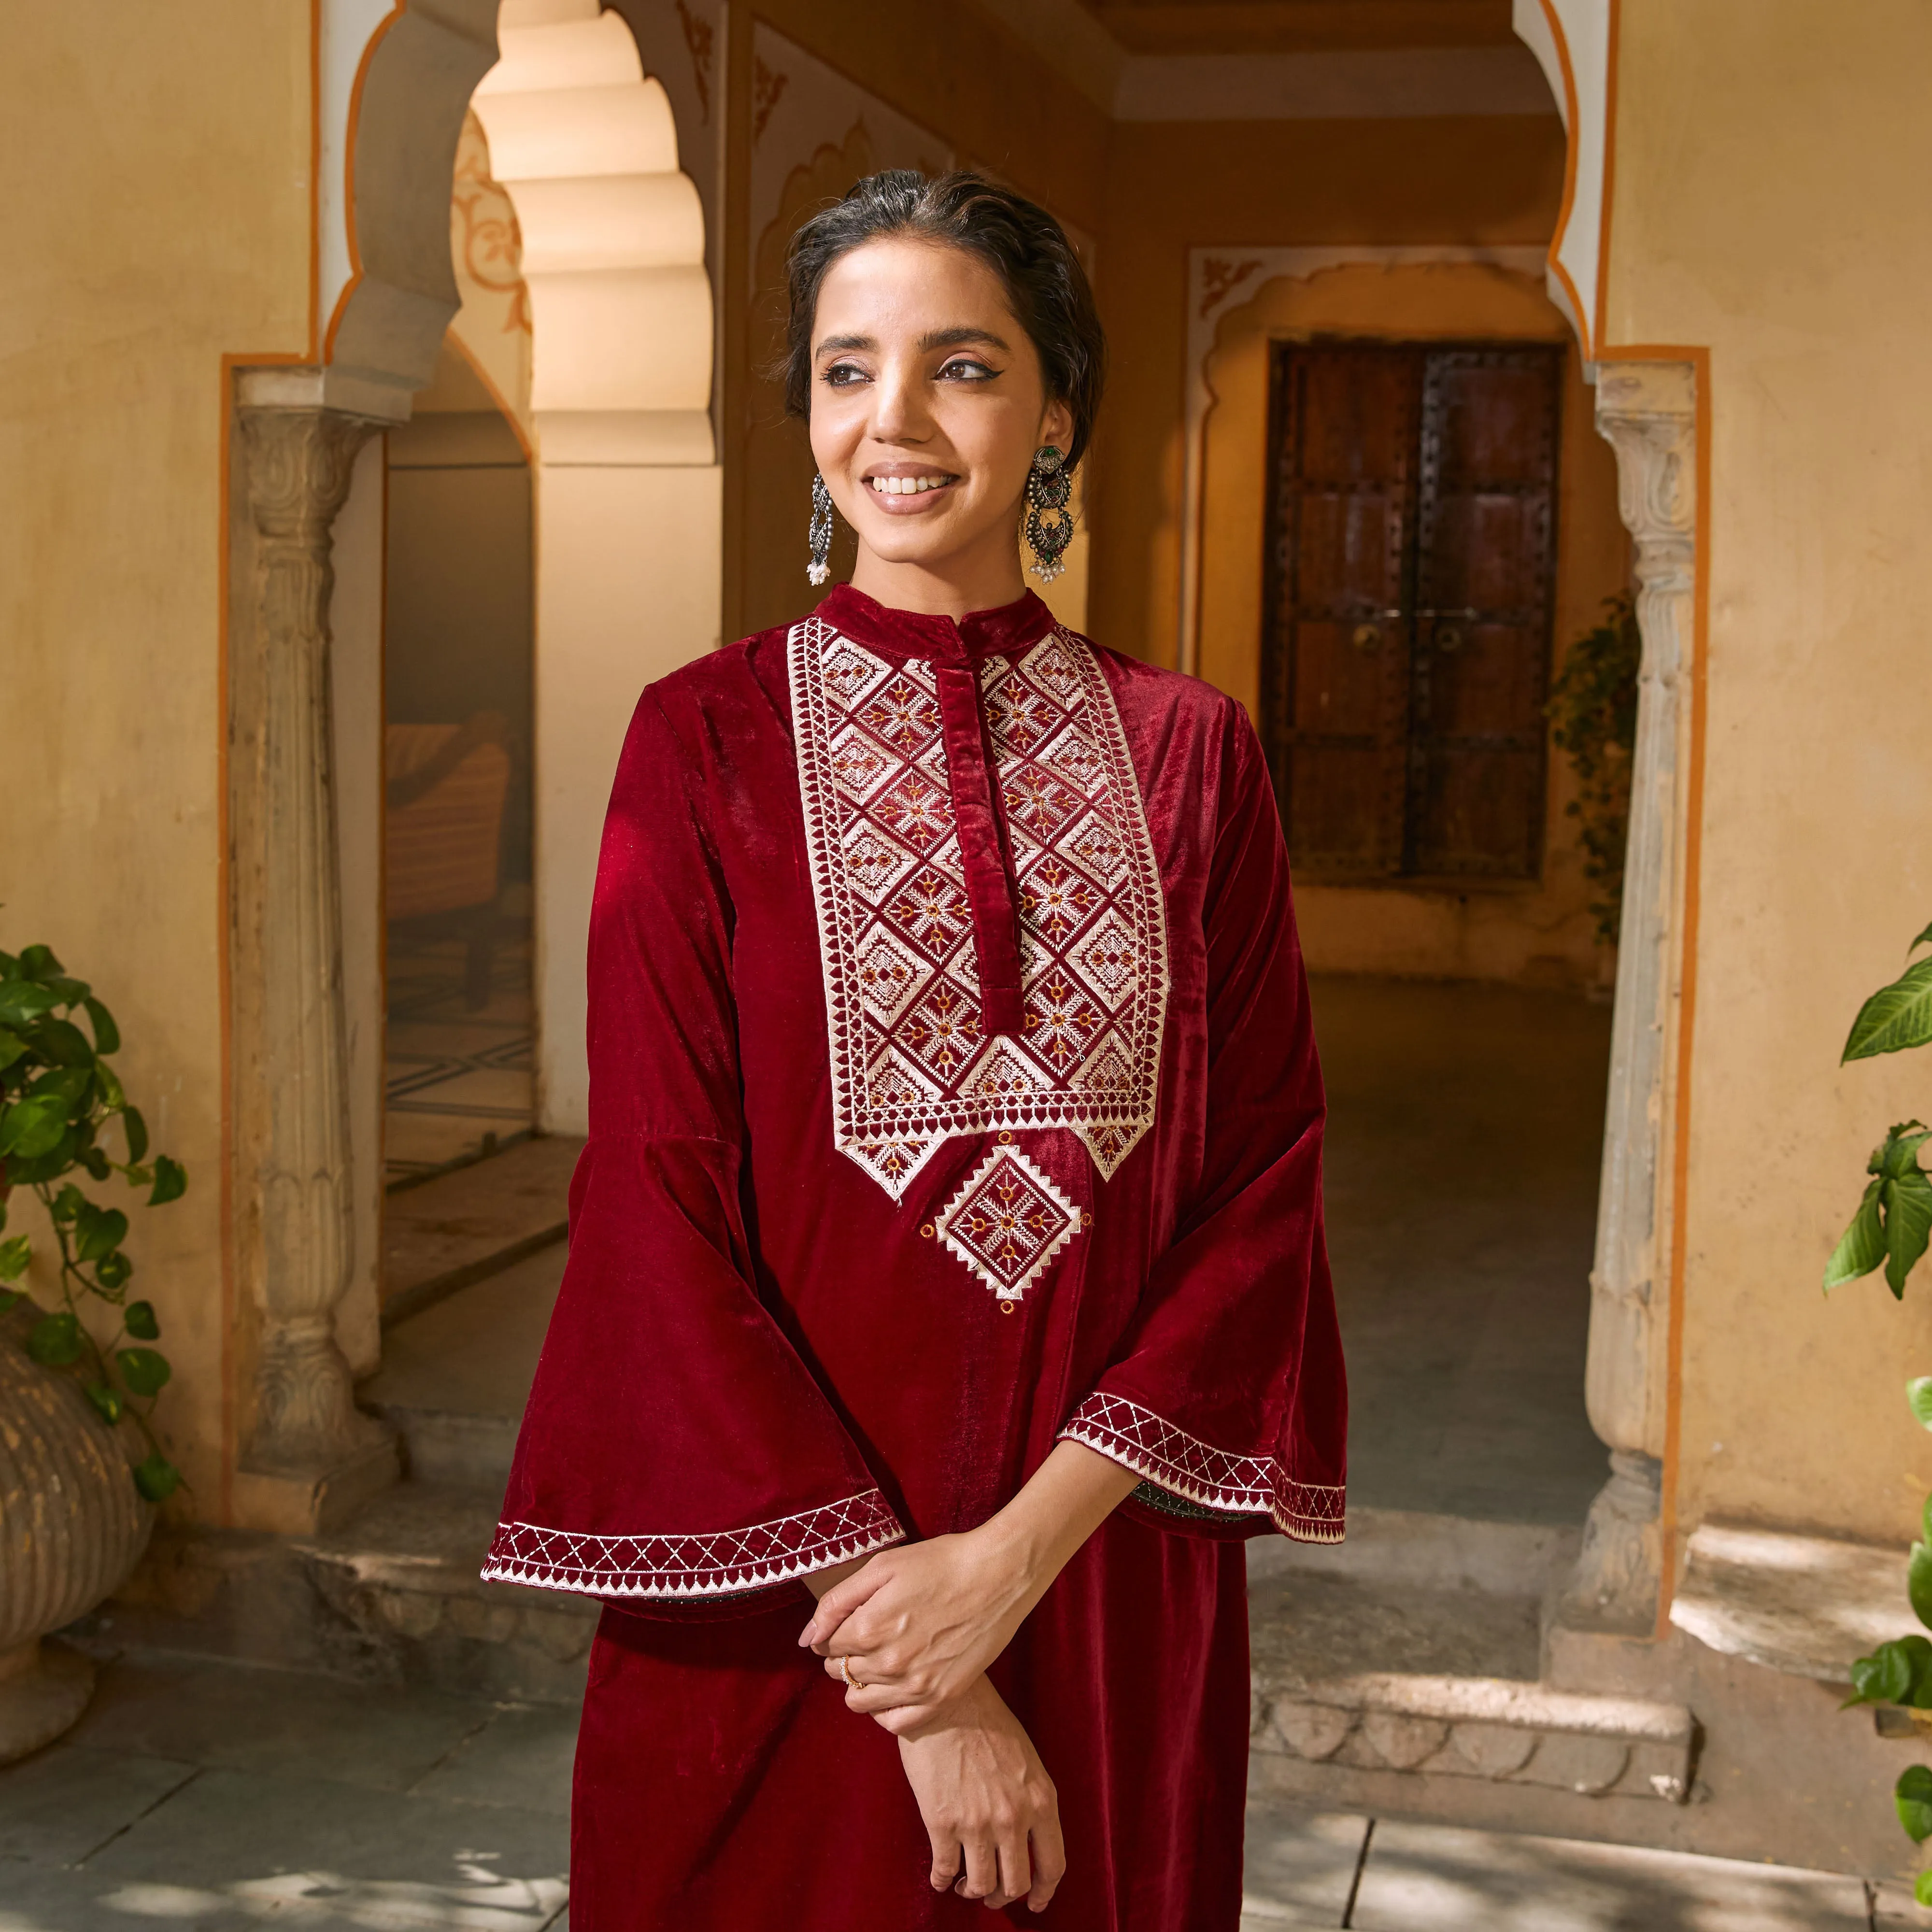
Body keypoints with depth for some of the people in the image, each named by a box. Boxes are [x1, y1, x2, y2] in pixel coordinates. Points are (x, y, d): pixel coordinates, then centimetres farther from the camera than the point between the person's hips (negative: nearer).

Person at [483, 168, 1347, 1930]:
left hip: (1112, 1576, 2)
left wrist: (1022, 1547, -14)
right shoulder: (710, 740, -5)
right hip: (784, 1602, -2)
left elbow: (1266, 1185, -2)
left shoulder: (1186, 750, 1)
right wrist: (921, 1701, -13)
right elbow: (659, 1208, -9)